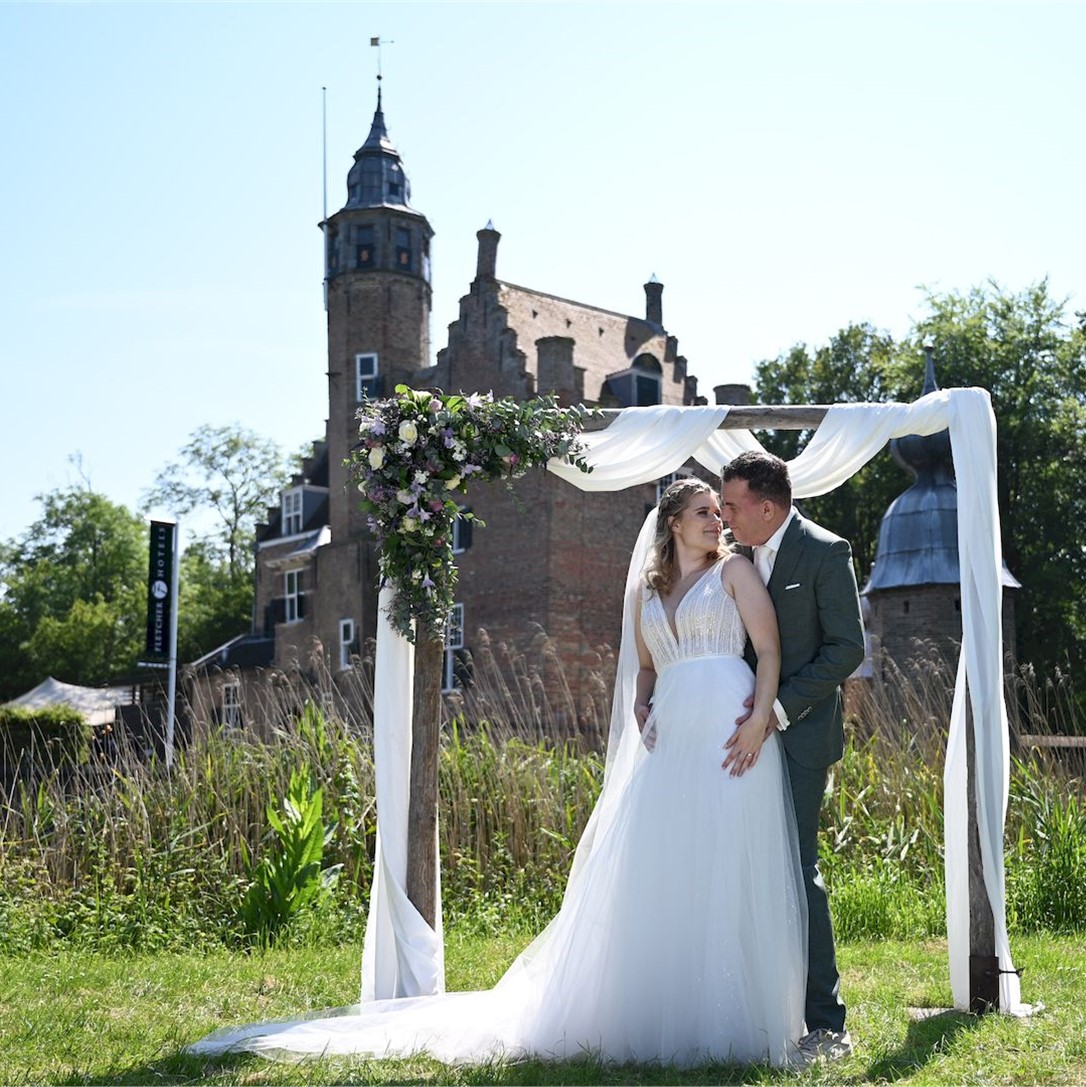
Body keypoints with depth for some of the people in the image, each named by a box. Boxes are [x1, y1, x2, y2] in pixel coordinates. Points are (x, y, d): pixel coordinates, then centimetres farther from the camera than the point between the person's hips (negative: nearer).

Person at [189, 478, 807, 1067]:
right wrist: (639, 707, 4)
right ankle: (655, 1012, 8)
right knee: (648, 872, -2)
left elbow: (770, 650, -1)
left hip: (730, 731, -4)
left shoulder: (734, 570, 8)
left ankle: (725, 1019, 3)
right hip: (668, 738, 4)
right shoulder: (646, 588, 20)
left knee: (724, 874, -6)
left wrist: (761, 717, -14)